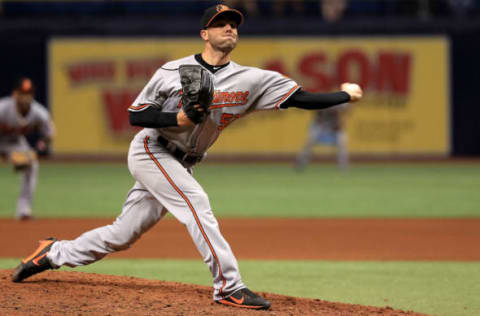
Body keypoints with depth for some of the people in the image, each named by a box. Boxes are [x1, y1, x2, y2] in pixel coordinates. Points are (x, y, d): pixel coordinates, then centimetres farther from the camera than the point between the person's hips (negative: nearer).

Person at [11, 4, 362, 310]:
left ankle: (53, 253, 25)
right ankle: (229, 287, -23)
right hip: (150, 150, -5)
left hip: (179, 165, 5)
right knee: (196, 203, -24)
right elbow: (136, 115, -9)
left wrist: (346, 95, -20)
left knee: (121, 235, 8)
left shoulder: (251, 80, -4)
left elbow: (301, 98, -11)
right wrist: (177, 118, -25)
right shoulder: (173, 71, -11)